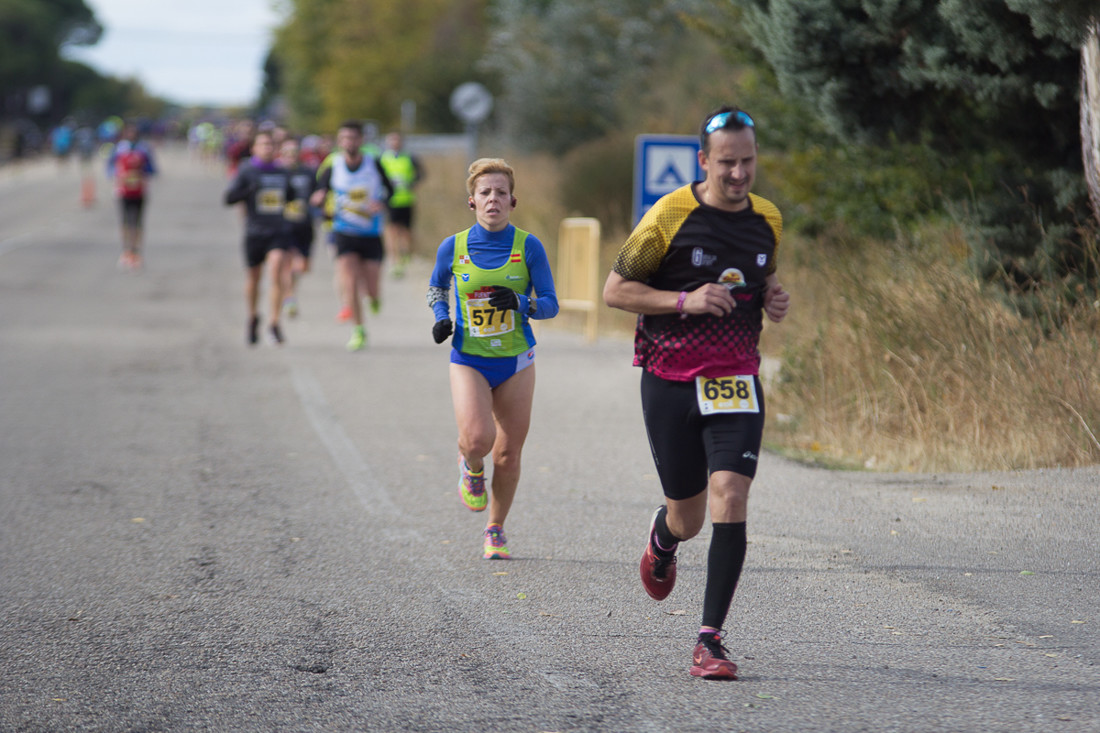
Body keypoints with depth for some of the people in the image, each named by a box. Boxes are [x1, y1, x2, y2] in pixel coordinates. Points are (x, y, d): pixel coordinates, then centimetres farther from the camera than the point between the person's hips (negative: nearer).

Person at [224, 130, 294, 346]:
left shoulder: (281, 173, 9)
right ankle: (253, 318, 36)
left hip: (277, 233, 1)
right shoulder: (246, 172, -3)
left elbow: (290, 197, 26)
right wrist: (250, 189, -22)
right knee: (254, 277, 10)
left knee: (276, 273, -17)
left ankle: (274, 324, -13)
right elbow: (229, 198, -9)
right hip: (254, 233, -1)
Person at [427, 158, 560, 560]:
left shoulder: (528, 247, -5)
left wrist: (521, 304, -23)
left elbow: (550, 304, -3)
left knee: (507, 455, 4)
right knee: (477, 439, -23)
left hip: (515, 362, 1)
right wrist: (441, 317, -3)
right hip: (468, 360, -1)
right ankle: (471, 467, 15)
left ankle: (495, 530, 26)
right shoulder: (452, 247, -2)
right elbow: (436, 288, 17)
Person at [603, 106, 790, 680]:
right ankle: (663, 538, 48)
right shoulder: (669, 216, -10)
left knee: (730, 501, -15)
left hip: (736, 380, 2)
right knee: (688, 517, 7)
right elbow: (615, 290, -6)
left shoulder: (768, 220, 5)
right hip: (670, 380, -2)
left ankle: (710, 640, -11)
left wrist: (774, 299, 1)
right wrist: (686, 300, -19)